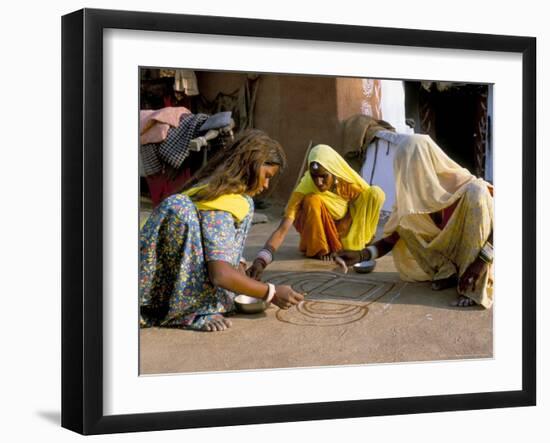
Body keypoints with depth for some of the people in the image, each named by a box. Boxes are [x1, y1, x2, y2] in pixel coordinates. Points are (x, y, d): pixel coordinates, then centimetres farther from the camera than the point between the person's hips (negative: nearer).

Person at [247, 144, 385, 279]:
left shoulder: (350, 183, -25)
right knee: (313, 201, -37)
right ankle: (318, 249, -14)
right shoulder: (304, 190, -32)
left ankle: (352, 246, -5)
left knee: (376, 193, -20)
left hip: (344, 230, 3)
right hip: (317, 231, -3)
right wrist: (261, 259, -57)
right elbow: (282, 229, -41)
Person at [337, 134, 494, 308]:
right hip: (445, 256, 4)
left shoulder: (466, 186, -22)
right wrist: (361, 255, -28)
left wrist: (482, 260, -38)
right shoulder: (410, 198, -11)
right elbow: (390, 240, -9)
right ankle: (448, 273, -6)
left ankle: (474, 287, -30)